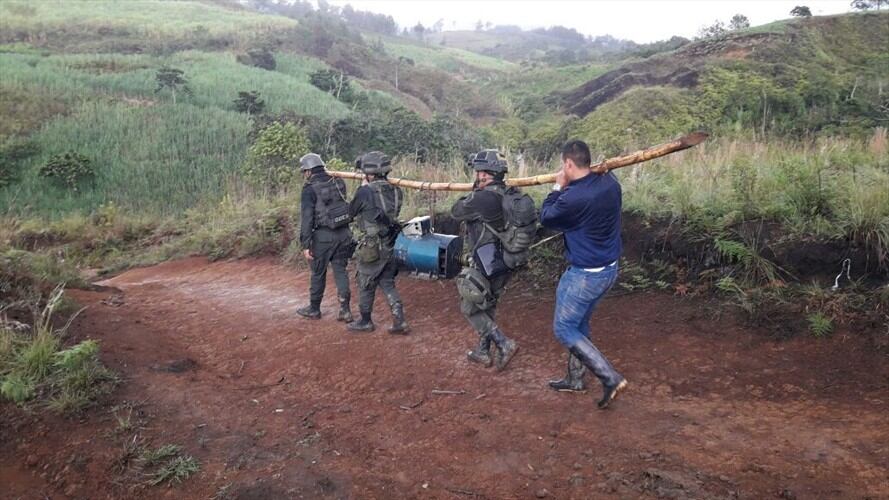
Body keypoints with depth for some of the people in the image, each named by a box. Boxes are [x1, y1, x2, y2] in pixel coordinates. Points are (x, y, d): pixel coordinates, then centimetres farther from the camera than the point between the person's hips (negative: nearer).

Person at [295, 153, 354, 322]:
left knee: (318, 273, 10)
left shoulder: (310, 189, -11)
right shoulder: (338, 182, 5)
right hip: (344, 232, 5)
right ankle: (345, 310, 9)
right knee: (340, 270, 11)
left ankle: (314, 309, 25)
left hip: (324, 236, -5)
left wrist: (305, 245, -13)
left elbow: (306, 218, -14)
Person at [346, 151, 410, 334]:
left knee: (366, 286, 12)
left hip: (371, 248, -6)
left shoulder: (366, 192, -20)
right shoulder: (396, 191, -2)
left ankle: (365, 322, 27)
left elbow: (351, 212, -4)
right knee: (388, 284, 17)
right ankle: (399, 322, 12)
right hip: (390, 245, 6)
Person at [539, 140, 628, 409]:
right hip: (608, 268, 9)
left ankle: (611, 378, 1)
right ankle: (575, 378, 35)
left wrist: (558, 188, 5)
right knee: (579, 324, 22)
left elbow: (546, 218, -6)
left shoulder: (572, 198, -27)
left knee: (564, 328, 4)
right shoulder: (610, 182, -5)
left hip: (587, 274, -9)